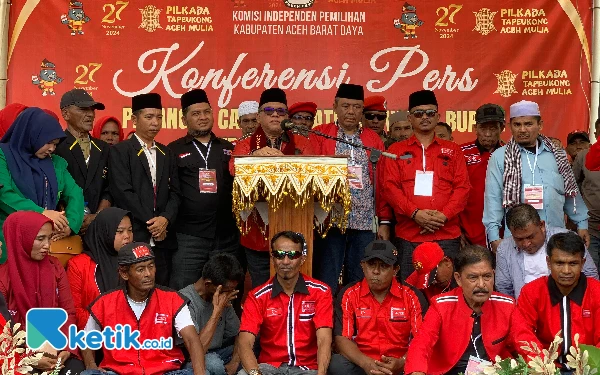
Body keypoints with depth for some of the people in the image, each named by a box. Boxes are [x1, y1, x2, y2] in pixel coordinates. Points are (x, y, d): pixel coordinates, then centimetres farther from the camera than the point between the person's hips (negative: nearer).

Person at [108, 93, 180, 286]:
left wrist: (165, 219, -9)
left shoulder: (167, 154, 17)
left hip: (163, 238, 5)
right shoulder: (120, 151, 0)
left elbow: (174, 192, 10)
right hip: (133, 236, -5)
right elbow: (123, 193, -9)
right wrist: (151, 222, -11)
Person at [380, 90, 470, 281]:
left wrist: (444, 215, -11)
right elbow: (390, 187, 1)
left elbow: (462, 187, 5)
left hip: (447, 235, 1)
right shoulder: (396, 150, 11)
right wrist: (415, 213, -13)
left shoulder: (453, 150, 13)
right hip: (408, 236, 0)